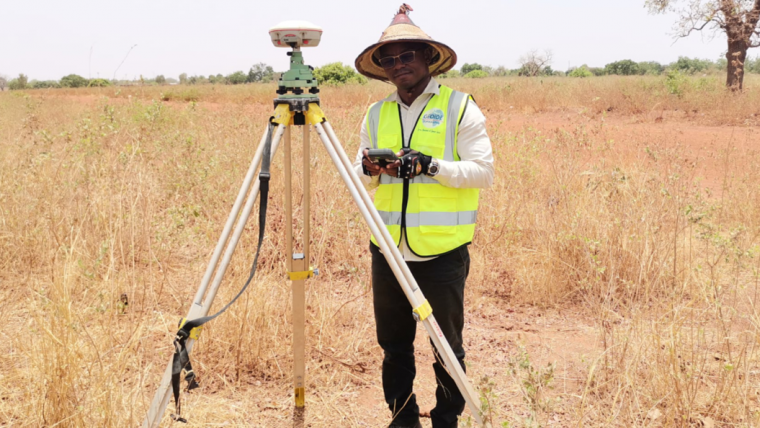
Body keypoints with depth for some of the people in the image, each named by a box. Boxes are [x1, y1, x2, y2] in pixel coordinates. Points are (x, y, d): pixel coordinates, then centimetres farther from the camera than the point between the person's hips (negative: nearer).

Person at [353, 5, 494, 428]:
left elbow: (483, 171, -7)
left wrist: (430, 165, -19)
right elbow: (359, 179, 14)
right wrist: (369, 170, -9)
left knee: (447, 346, 7)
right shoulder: (376, 114, 12)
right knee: (393, 344, 14)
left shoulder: (460, 106, -1)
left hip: (442, 251, -4)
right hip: (388, 250, 4)